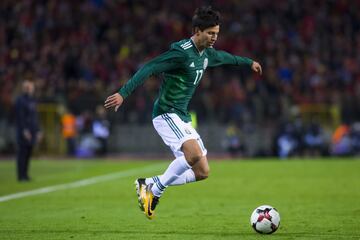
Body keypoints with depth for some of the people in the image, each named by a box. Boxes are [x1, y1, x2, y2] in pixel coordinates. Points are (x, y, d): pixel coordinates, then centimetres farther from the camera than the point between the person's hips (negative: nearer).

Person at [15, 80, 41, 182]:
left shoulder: (32, 100, 17)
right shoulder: (20, 100, -9)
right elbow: (20, 117, -15)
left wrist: (38, 131, 18)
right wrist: (24, 130, -20)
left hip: (32, 132, 8)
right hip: (24, 132, -8)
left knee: (28, 154, 9)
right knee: (22, 153, -7)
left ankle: (25, 175, 13)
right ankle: (21, 176, -5)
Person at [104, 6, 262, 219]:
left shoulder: (206, 54, 11)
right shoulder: (181, 52, -17)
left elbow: (224, 57, 35)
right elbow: (148, 68, -25)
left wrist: (249, 62, 51)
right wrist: (123, 93, -34)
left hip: (182, 118, 9)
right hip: (167, 114, -9)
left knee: (202, 172, 4)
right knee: (194, 153, -32)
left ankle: (149, 184, 13)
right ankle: (156, 189, -13)